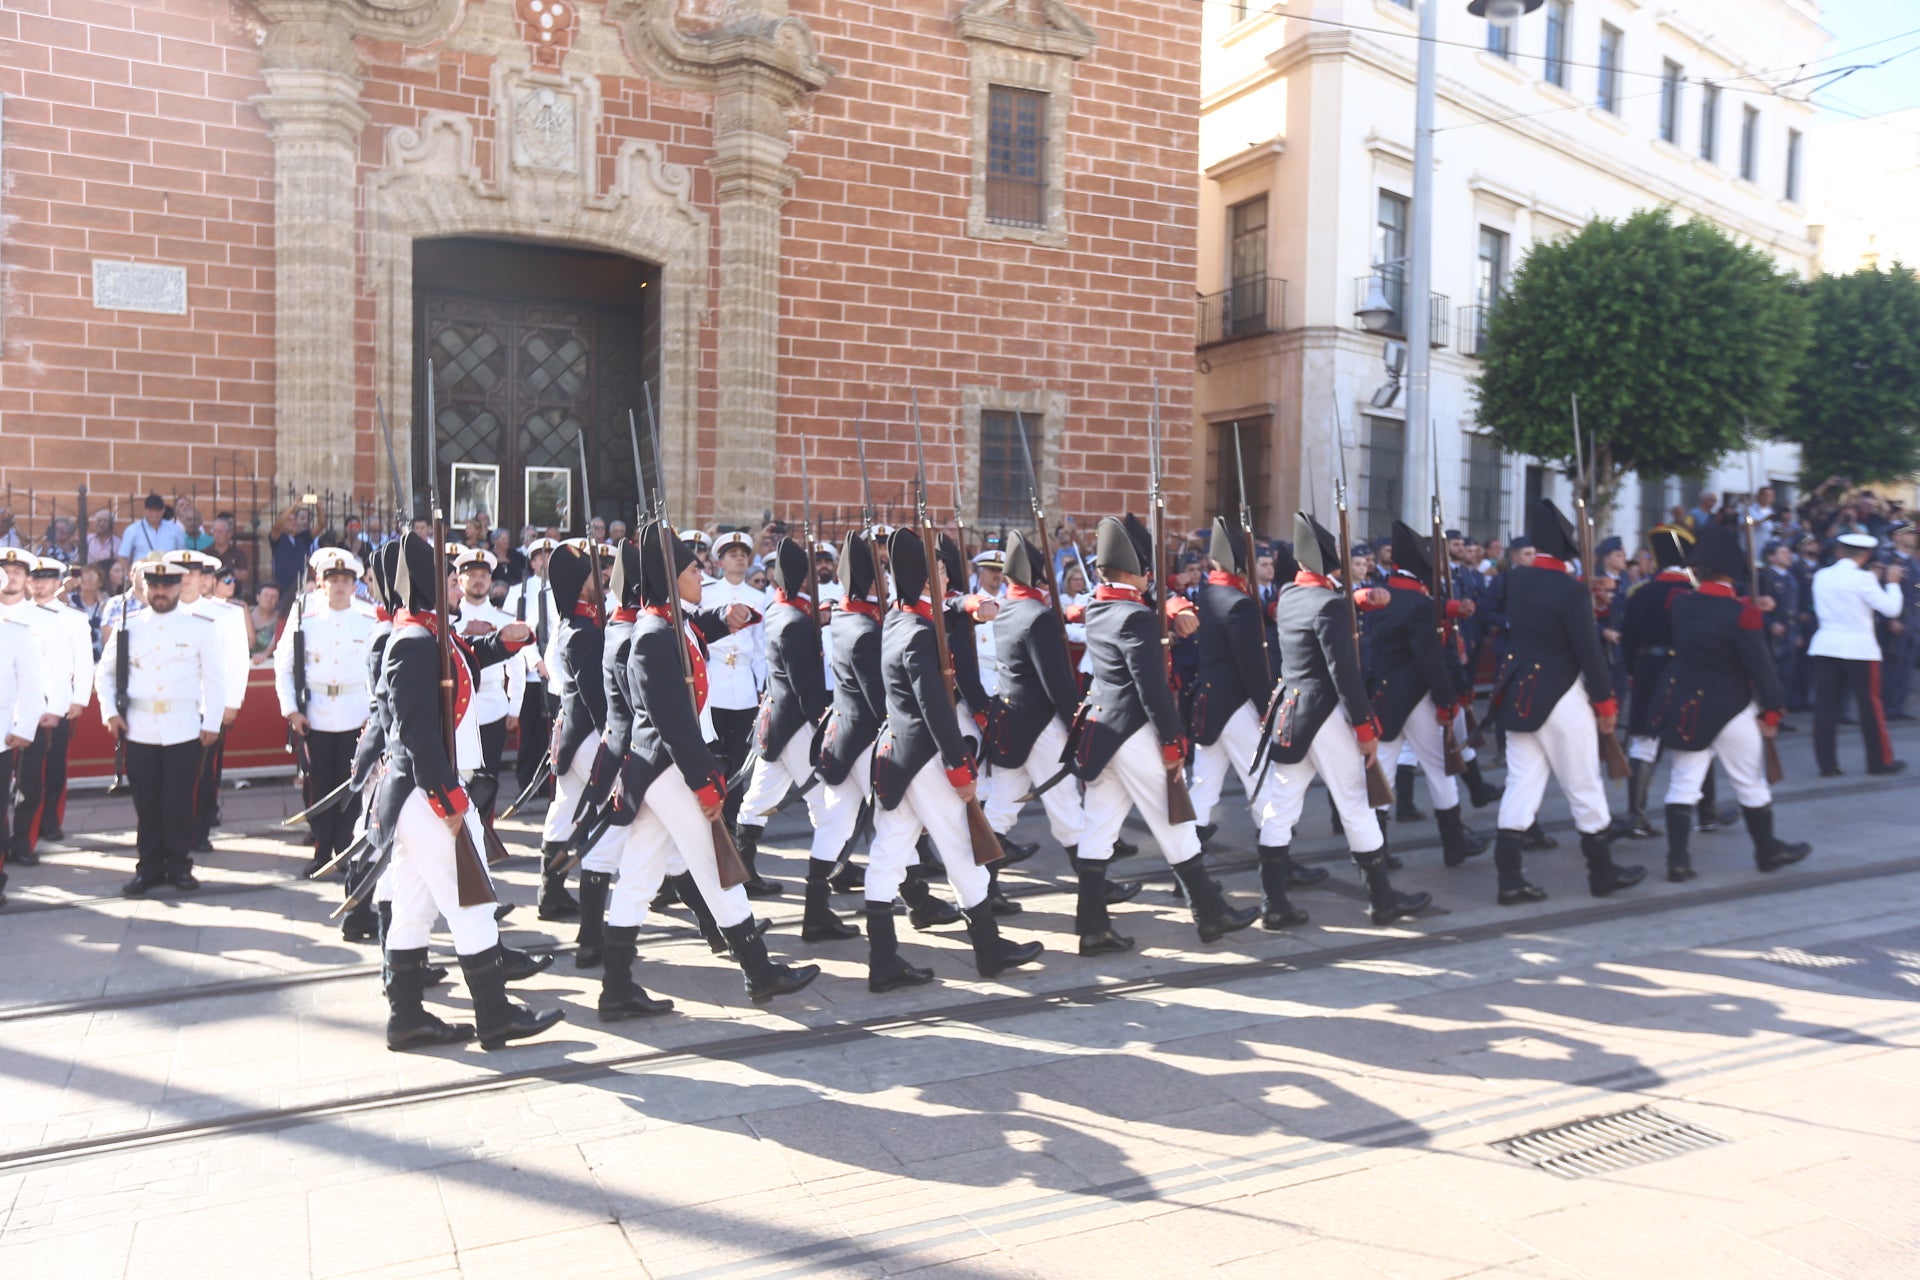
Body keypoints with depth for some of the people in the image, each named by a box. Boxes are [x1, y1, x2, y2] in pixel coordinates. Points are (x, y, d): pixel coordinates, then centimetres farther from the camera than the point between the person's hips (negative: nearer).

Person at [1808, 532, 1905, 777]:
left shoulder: (1821, 576, 5)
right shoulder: (1863, 578, -11)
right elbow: (1891, 608, -7)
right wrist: (1892, 582, 6)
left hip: (1825, 646, 5)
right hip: (1858, 648, -4)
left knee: (1825, 706, 3)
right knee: (1870, 705, 7)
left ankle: (1827, 763, 4)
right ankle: (1880, 760, 16)